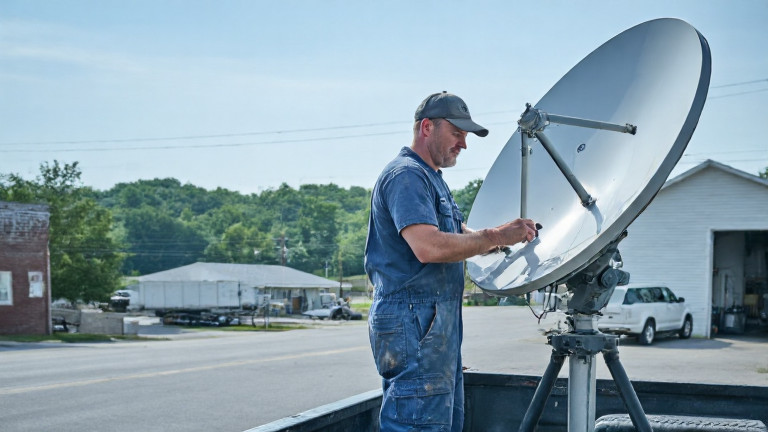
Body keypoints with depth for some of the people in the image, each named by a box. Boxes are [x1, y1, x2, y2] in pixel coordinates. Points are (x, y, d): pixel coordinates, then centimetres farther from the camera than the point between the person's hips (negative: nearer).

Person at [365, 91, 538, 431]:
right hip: (414, 323, -11)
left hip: (439, 323, 11)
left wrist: (508, 235, 5)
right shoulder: (406, 175, -13)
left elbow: (458, 238, 23)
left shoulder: (432, 179, 22)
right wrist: (496, 236, -17)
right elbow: (428, 247, -26)